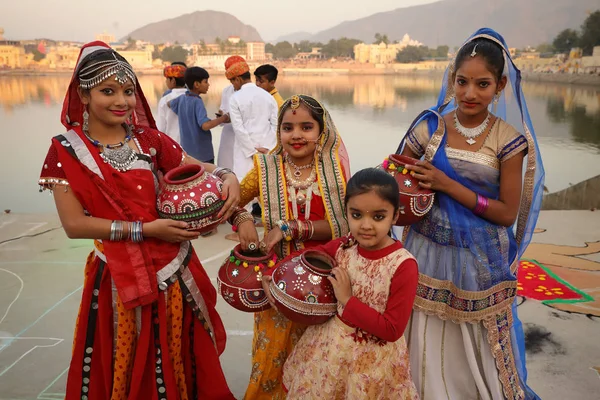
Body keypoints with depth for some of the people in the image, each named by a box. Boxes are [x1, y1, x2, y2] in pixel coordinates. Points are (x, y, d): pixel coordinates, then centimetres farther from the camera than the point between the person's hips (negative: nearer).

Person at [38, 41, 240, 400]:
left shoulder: (150, 140, 2)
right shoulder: (66, 150, -5)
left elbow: (199, 169, 5)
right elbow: (74, 224, -11)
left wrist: (228, 177, -18)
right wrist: (145, 229, -18)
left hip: (174, 269, 3)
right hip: (118, 277, -2)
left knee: (182, 363, 16)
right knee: (125, 371, 13)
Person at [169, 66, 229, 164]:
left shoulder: (181, 99, 4)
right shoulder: (197, 102, -19)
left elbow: (169, 104, 27)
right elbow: (205, 125, -31)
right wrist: (223, 118, -18)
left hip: (187, 151, 8)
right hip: (202, 154, -7)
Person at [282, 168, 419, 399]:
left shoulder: (403, 266, -23)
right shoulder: (342, 247, -10)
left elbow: (392, 330, -22)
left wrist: (348, 300, -22)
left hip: (371, 359, -4)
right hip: (329, 347, 5)